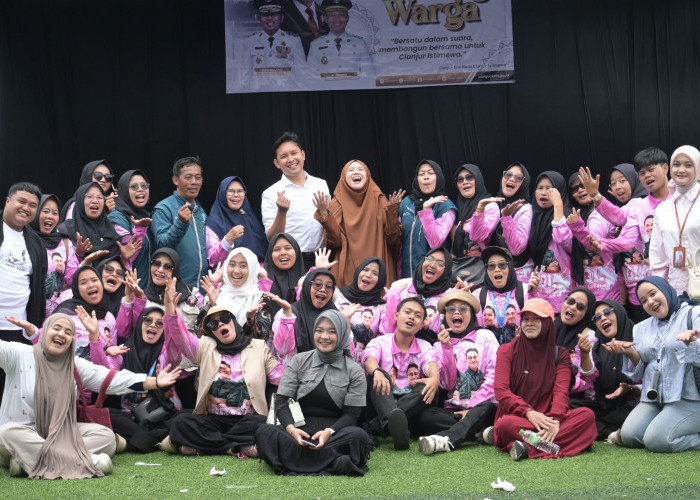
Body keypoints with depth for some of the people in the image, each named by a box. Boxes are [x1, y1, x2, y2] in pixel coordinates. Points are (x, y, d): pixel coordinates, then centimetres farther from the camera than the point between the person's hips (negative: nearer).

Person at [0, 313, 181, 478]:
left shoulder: (76, 366, 6)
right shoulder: (19, 354, -5)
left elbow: (112, 379, -1)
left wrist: (155, 382, -11)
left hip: (60, 434, 4)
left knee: (105, 435, -15)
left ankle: (32, 459, -30)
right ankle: (87, 461, -41)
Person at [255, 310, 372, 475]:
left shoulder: (354, 371, 7)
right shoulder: (299, 361, 11)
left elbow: (351, 414, 2)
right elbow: (281, 402, 3)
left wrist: (329, 432, -19)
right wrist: (291, 429, -18)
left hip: (335, 432, -1)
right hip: (299, 430, 1)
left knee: (359, 436, -33)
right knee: (263, 433, -29)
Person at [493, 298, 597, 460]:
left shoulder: (559, 354, 13)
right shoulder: (507, 351, 8)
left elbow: (561, 392, -1)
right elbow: (501, 390, -4)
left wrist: (555, 420, -23)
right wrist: (528, 412, -21)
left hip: (547, 417, 3)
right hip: (515, 416, -3)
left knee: (587, 415, -26)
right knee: (506, 424, -38)